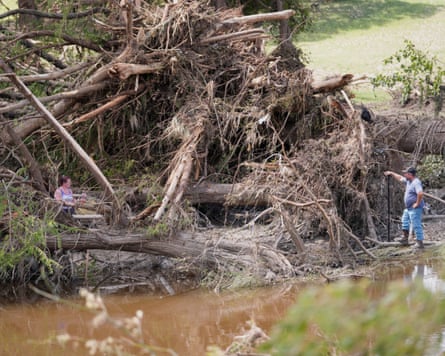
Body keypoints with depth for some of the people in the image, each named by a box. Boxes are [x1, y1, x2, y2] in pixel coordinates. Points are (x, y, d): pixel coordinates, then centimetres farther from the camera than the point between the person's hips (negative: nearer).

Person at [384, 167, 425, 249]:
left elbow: (420, 193, -35)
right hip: (408, 208, 11)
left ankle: (420, 242, -8)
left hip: (415, 208, -11)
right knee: (405, 222, 22)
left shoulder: (416, 182, -21)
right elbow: (399, 178, 30)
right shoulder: (408, 181, 11)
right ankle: (405, 238, 32)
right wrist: (391, 173, 30)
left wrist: (417, 203, -26)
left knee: (416, 225, -10)